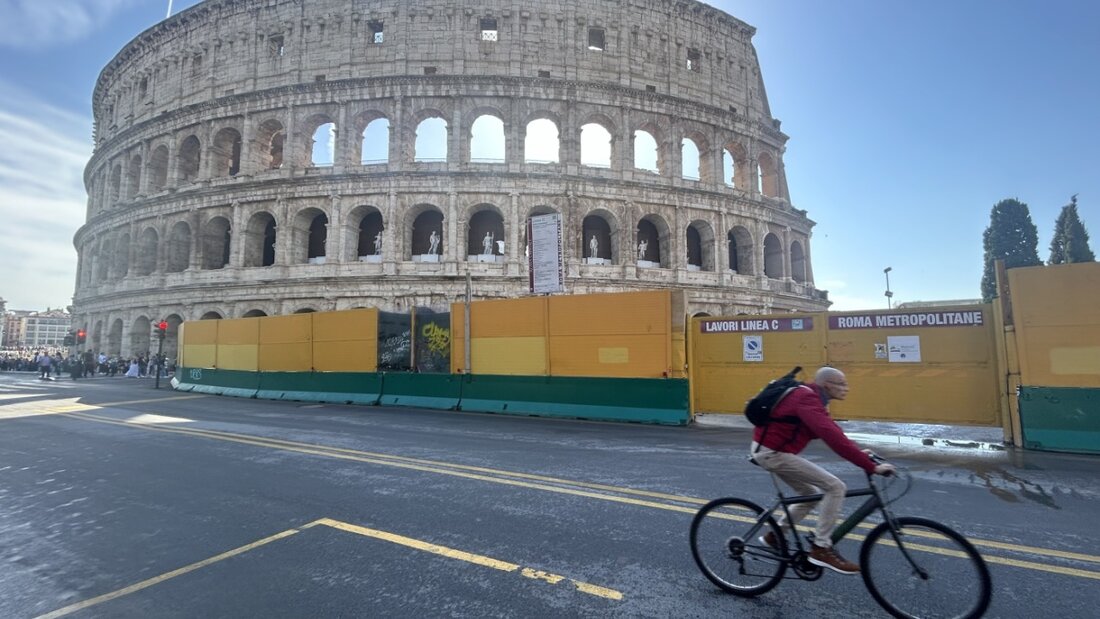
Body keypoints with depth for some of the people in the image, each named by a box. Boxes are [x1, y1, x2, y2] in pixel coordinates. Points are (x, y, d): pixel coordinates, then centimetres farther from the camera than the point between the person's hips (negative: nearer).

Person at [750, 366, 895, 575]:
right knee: (835, 487, -10)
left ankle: (774, 535, 32)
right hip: (772, 452, -11)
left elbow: (833, 432, 14)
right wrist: (872, 466, -29)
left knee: (811, 494, 21)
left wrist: (860, 452, 5)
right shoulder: (807, 400, -22)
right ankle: (821, 548, 0)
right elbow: (834, 438, -31)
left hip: (770, 449, 11)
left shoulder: (810, 397, 11)